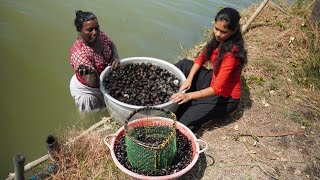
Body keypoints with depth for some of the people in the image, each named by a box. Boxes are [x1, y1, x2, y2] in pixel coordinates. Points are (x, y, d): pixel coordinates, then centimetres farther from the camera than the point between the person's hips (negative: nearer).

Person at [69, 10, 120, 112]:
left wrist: (115, 58, -17)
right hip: (86, 91, -6)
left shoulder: (100, 35, -19)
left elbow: (111, 45, 4)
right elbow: (94, 83, -40)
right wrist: (90, 73, -62)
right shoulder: (79, 53, -38)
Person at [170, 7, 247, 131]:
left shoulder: (231, 53, -30)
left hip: (225, 97, -8)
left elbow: (217, 88, -34)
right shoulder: (218, 40, -7)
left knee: (183, 123, -22)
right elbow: (201, 58, 1)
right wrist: (189, 78, -15)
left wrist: (189, 96, -44)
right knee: (184, 64, 0)